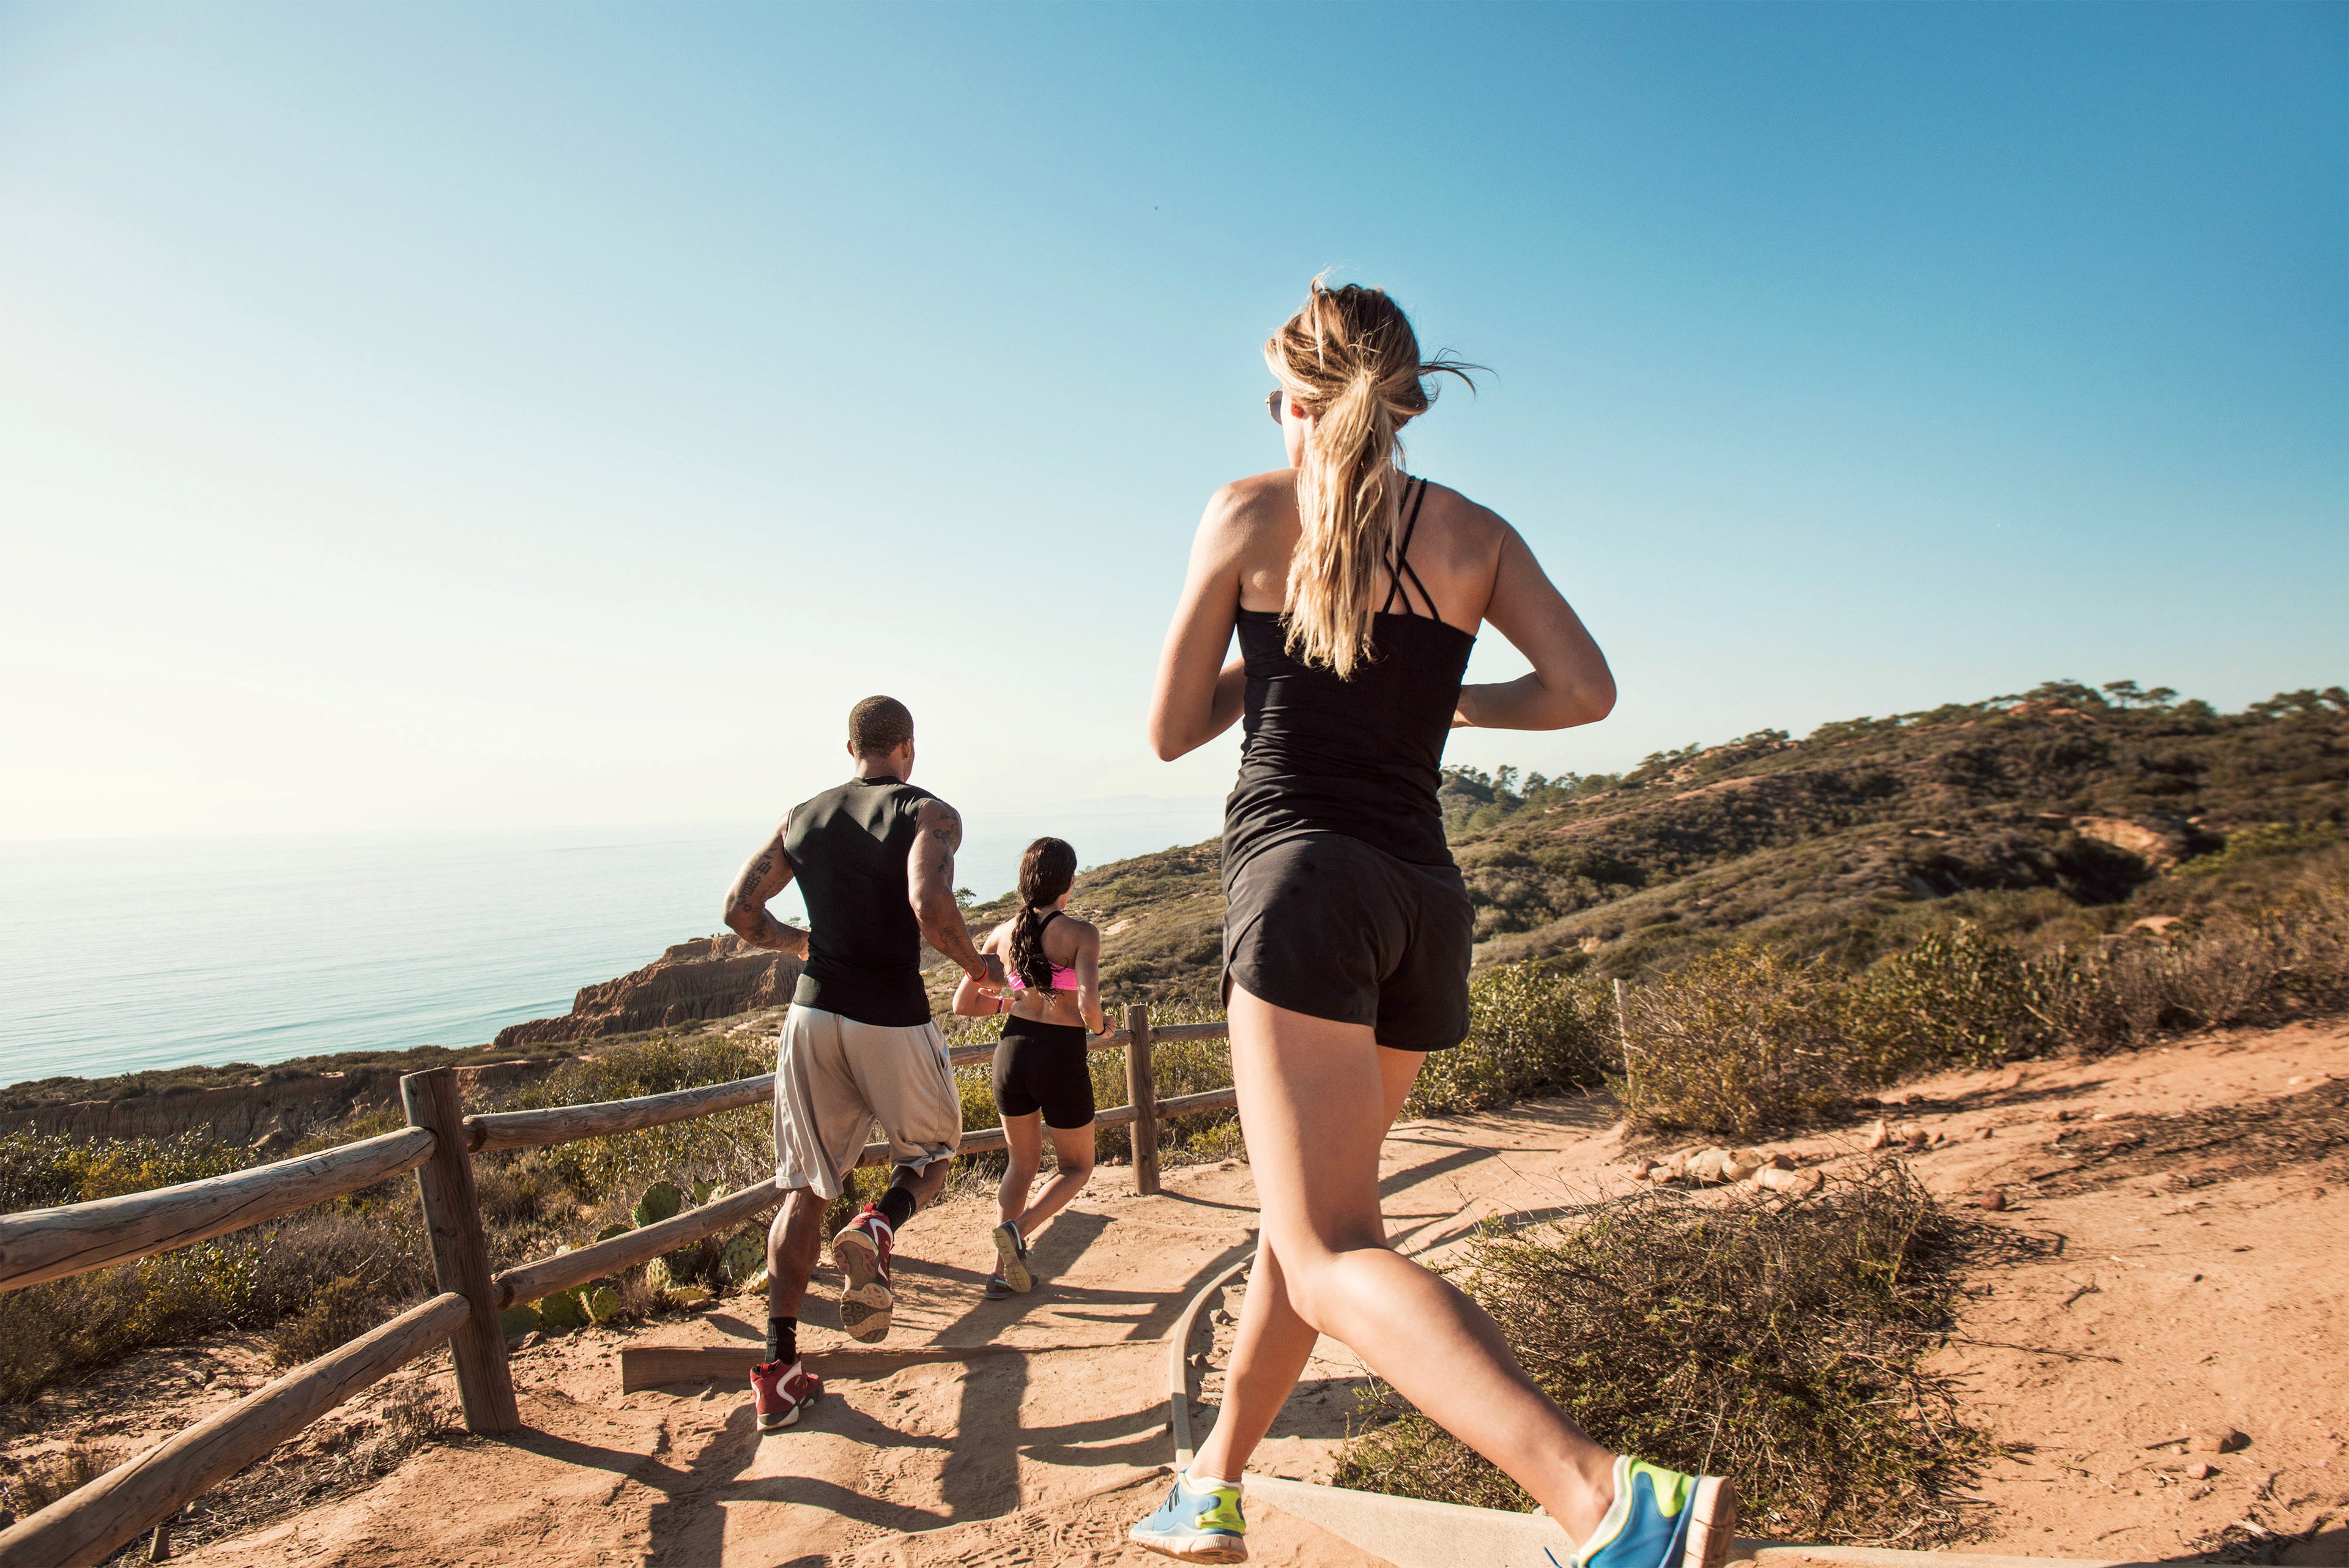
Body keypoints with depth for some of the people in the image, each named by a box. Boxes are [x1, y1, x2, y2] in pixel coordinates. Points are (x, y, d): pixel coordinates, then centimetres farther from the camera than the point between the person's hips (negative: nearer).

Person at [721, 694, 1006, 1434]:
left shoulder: (803, 818, 9)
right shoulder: (930, 814, -6)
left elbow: (741, 910, 9)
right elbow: (929, 903, -24)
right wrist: (977, 966, -8)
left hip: (813, 1015, 4)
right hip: (892, 1021, -4)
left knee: (805, 1189, 13)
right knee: (933, 1149, 20)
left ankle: (779, 1368, 13)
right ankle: (877, 1228, -12)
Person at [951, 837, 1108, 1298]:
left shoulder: (1004, 933, 2)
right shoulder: (1082, 933, -11)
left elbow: (963, 1004, 7)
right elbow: (1088, 1006, -23)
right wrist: (1099, 1027, 0)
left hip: (1013, 1050, 5)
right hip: (1061, 1057, -5)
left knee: (1022, 1162, 25)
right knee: (1077, 1168, 17)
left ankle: (1002, 1271, 17)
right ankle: (1018, 1228, -8)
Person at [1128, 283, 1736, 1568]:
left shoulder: (1249, 512, 5)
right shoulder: (1474, 532, 13)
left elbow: (1172, 730, 8)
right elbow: (1587, 690, 1)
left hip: (1303, 875, -5)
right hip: (1426, 900, 6)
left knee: (1330, 1256, -11)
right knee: (1309, 1207, 19)